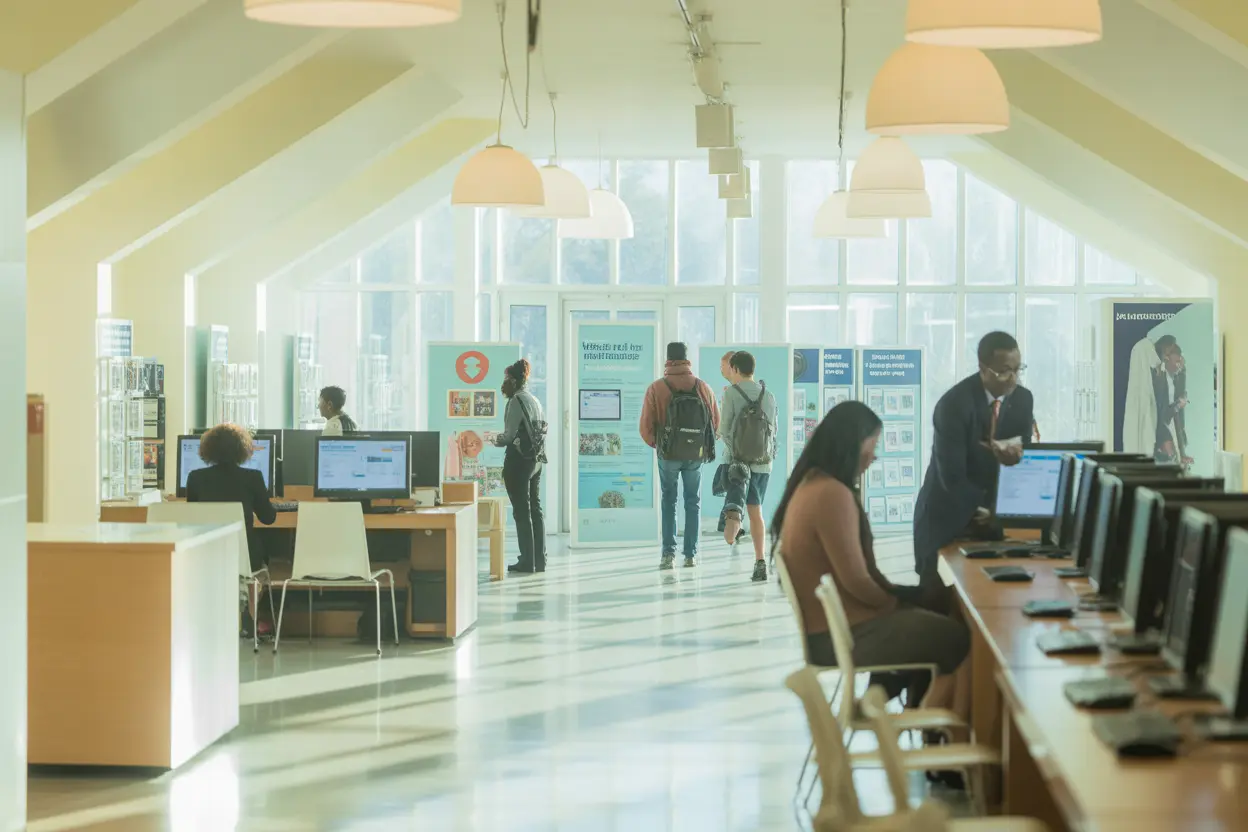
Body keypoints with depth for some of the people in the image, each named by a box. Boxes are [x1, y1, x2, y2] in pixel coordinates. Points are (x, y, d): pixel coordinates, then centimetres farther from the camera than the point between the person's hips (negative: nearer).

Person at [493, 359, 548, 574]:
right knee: (535, 510, 11)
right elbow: (529, 432, 12)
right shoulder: (534, 401, 13)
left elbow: (510, 434, -15)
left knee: (522, 512, -4)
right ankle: (540, 560, 13)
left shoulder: (517, 400, -12)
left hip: (519, 460, -8)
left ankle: (527, 562, -4)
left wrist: (497, 440, 5)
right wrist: (502, 439, 17)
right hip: (536, 459, 8)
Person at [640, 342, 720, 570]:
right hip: (696, 456, 1)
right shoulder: (703, 388, -1)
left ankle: (669, 553, 3)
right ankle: (691, 554, 14)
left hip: (669, 454, -1)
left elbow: (646, 427, -9)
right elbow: (715, 422, 5)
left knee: (669, 502, 13)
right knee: (693, 502, 16)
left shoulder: (656, 389, -8)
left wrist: (655, 444, 13)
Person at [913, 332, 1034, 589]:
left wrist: (1016, 457, -24)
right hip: (948, 517, -4)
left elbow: (1024, 456, 0)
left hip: (995, 512, 5)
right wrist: (988, 510, -25)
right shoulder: (953, 404, -21)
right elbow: (952, 477, -23)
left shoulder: (1023, 399, -3)